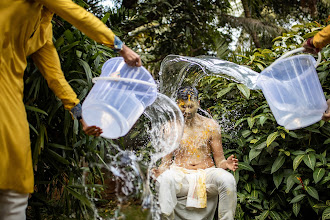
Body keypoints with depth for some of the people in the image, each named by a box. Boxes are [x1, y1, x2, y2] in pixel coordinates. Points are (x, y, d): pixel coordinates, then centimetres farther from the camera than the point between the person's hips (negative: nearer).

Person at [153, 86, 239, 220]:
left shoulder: (210, 125, 9)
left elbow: (219, 160, 10)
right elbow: (166, 161, 8)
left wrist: (226, 164, -15)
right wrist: (160, 171, -15)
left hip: (206, 173, 1)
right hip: (180, 174, -1)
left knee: (228, 180, -31)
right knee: (163, 181, -36)